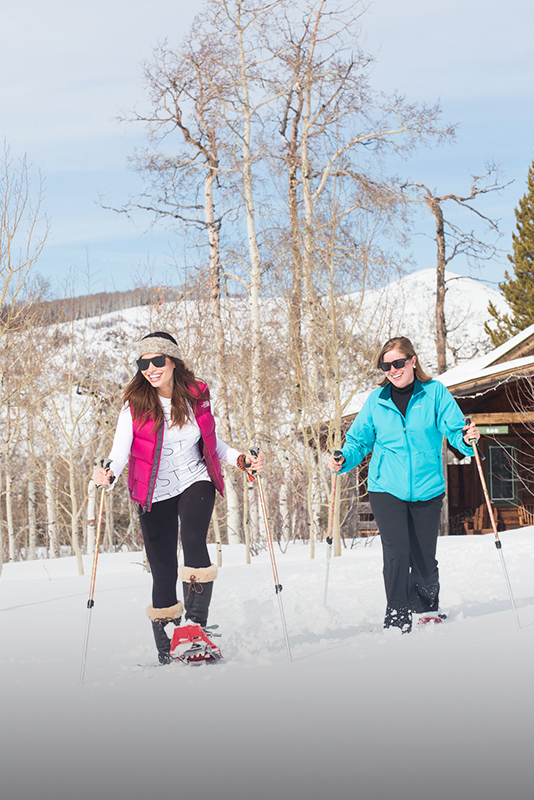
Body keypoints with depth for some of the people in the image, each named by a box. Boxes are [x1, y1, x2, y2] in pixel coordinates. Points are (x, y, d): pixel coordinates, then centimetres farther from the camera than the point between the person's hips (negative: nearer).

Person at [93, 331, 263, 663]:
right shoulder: (135, 404, -9)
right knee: (163, 571, 3)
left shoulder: (197, 395, -2)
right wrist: (108, 475, -37)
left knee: (193, 539, -29)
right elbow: (120, 451, -17)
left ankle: (197, 622, -19)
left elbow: (212, 443, 9)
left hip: (195, 481, 0)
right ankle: (166, 651, 18)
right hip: (155, 493, 0)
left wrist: (242, 460, -6)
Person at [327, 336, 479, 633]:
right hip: (387, 489, 0)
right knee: (397, 555, -11)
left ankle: (427, 609, 30)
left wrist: (467, 438, -28)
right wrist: (344, 461, -9)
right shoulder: (377, 400, 4)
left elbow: (455, 429, -6)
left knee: (424, 559, 6)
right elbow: (359, 440, 9)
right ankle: (397, 618, 1)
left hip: (427, 489, 0)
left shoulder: (436, 393, -1)